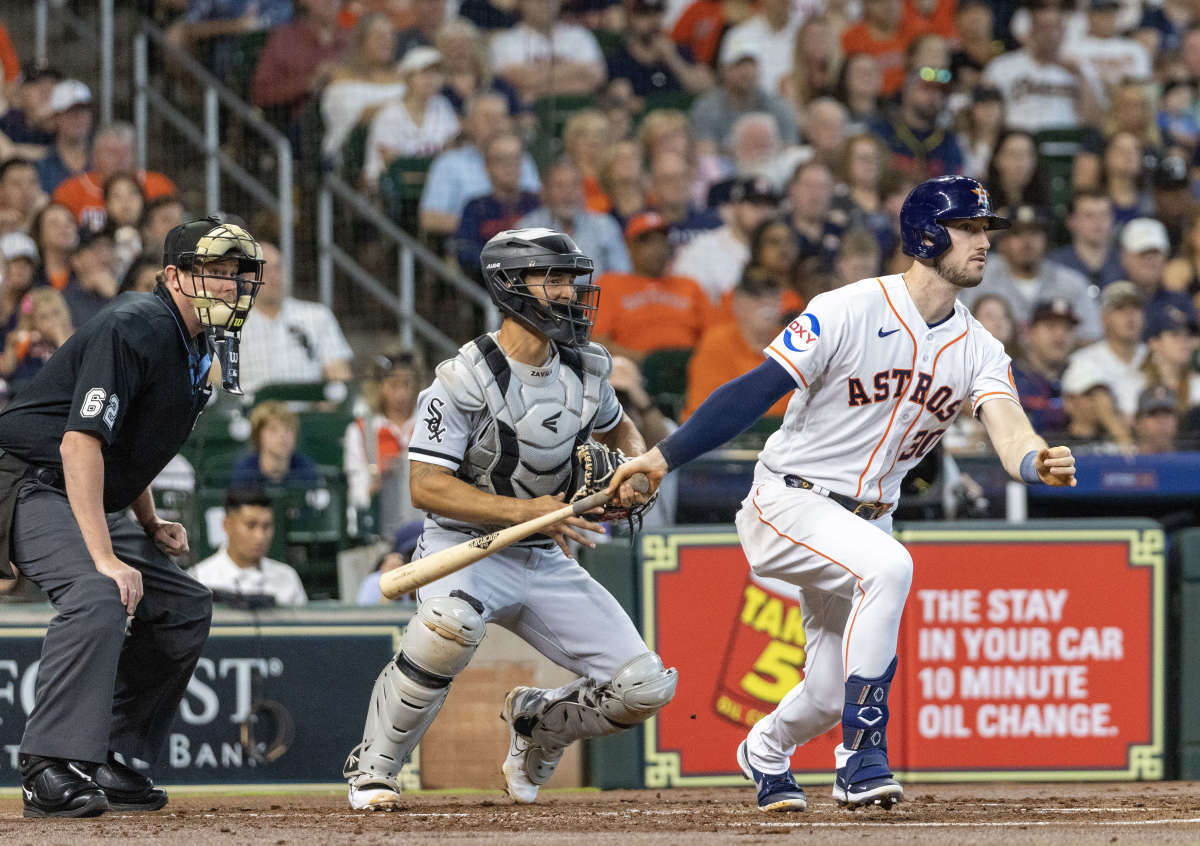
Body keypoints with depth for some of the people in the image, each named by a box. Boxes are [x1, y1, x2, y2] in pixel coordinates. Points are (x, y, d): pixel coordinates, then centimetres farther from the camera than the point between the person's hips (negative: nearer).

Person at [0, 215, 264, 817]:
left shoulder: (196, 347, 10)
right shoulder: (135, 328, -20)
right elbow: (81, 440, -29)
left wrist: (151, 525, 10)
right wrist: (105, 558, -34)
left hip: (89, 502, 10)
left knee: (184, 607, 8)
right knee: (98, 594, -32)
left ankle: (108, 761, 10)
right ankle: (50, 769, -35)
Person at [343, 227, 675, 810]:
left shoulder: (585, 368, 2)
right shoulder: (466, 379, -17)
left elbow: (617, 427, 24)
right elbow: (426, 487, -22)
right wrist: (524, 510, -29)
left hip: (546, 561, 6)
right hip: (466, 547, -6)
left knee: (644, 689, -7)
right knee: (449, 625, -41)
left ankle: (536, 724, 25)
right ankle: (372, 770, -18)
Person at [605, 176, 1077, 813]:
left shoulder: (979, 349, 0)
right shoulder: (849, 311, -16)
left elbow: (1009, 432, -16)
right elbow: (757, 389, -18)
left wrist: (1040, 463, -41)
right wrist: (664, 457, -24)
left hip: (866, 518, 6)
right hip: (790, 502, -6)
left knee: (830, 694, 8)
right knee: (888, 568, -34)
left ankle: (765, 752, 45)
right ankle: (862, 759, -29)